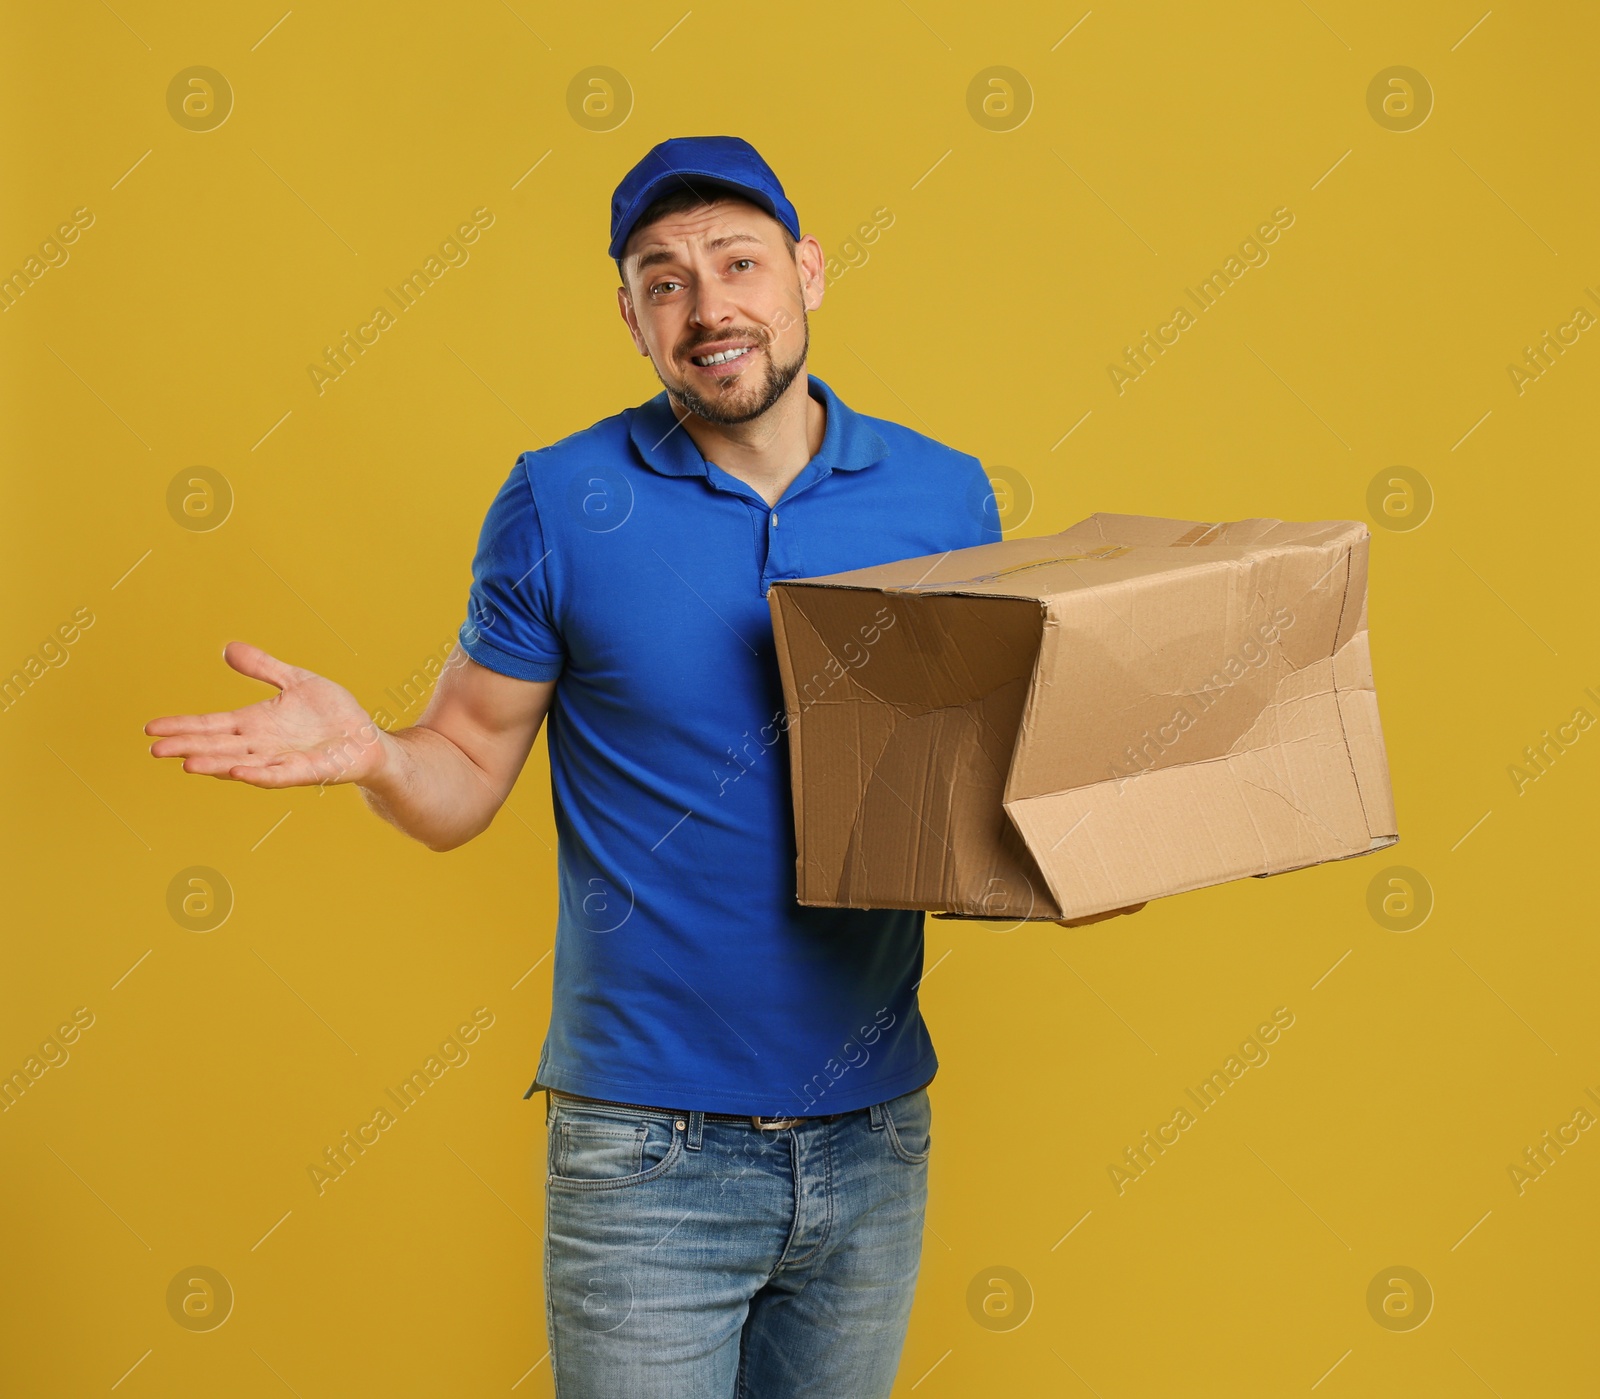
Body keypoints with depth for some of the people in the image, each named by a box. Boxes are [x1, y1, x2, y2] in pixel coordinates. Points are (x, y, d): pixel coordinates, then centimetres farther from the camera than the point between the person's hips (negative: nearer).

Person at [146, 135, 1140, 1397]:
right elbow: (465, 778, -2)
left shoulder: (943, 494, 2)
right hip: (648, 1143, -3)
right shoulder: (558, 504, -6)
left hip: (875, 1135, 3)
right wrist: (368, 753, -23)